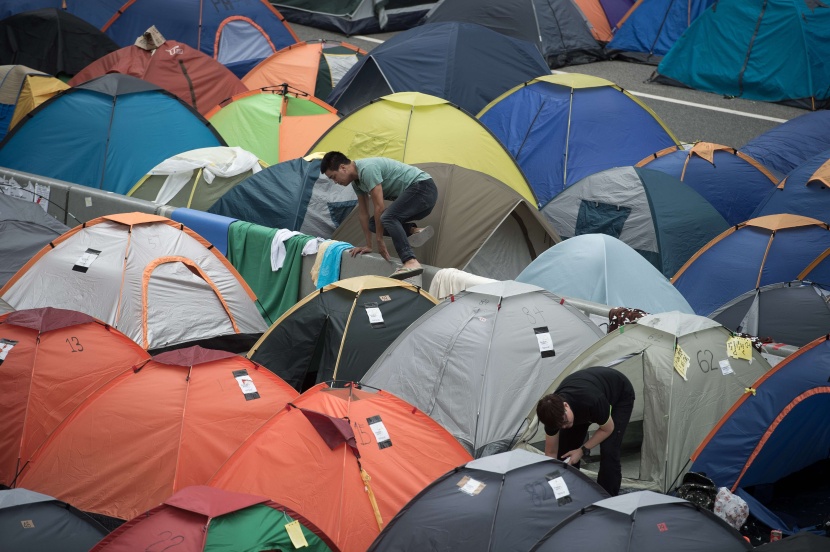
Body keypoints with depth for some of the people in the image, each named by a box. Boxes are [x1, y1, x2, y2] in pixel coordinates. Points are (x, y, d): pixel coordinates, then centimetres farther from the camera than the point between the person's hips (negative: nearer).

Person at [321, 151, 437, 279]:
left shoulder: (367, 169, -21)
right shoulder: (356, 181, 11)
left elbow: (379, 207, -20)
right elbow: (363, 213, 18)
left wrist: (380, 241, -14)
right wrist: (368, 246, 19)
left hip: (423, 187, -10)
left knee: (387, 217, -31)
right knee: (374, 223, 5)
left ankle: (411, 262, -40)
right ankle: (414, 230, -2)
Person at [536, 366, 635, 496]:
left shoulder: (593, 402, -46)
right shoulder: (553, 412, -29)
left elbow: (607, 429, -23)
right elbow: (551, 453, -16)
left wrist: (582, 450, -22)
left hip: (621, 395, -5)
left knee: (608, 451, -20)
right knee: (564, 449, -4)